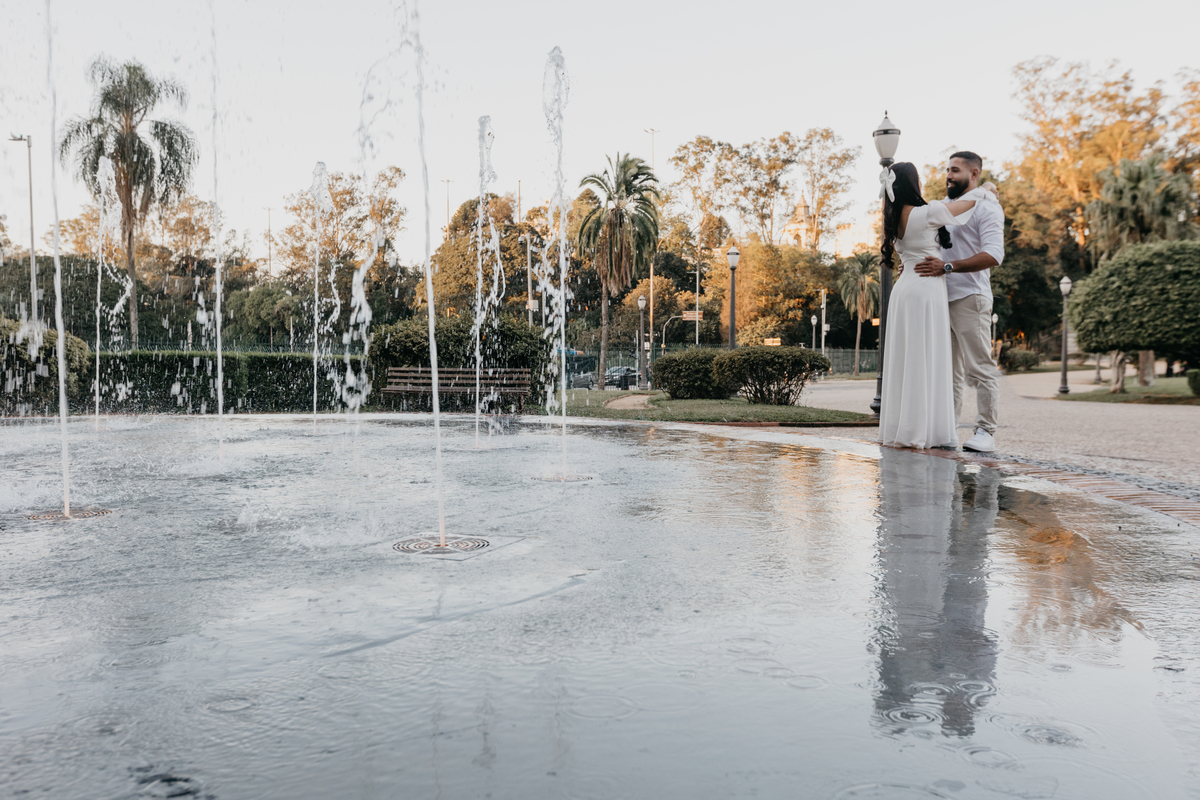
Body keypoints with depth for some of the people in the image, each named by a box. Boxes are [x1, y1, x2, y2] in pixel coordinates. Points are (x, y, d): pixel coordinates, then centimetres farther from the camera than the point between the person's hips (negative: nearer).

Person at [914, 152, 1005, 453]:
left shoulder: (986, 207, -3)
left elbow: (993, 255, -17)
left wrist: (947, 267, -26)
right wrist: (913, 265, 13)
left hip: (970, 298, -7)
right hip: (941, 298, 7)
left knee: (980, 367, -6)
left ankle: (986, 431, -2)